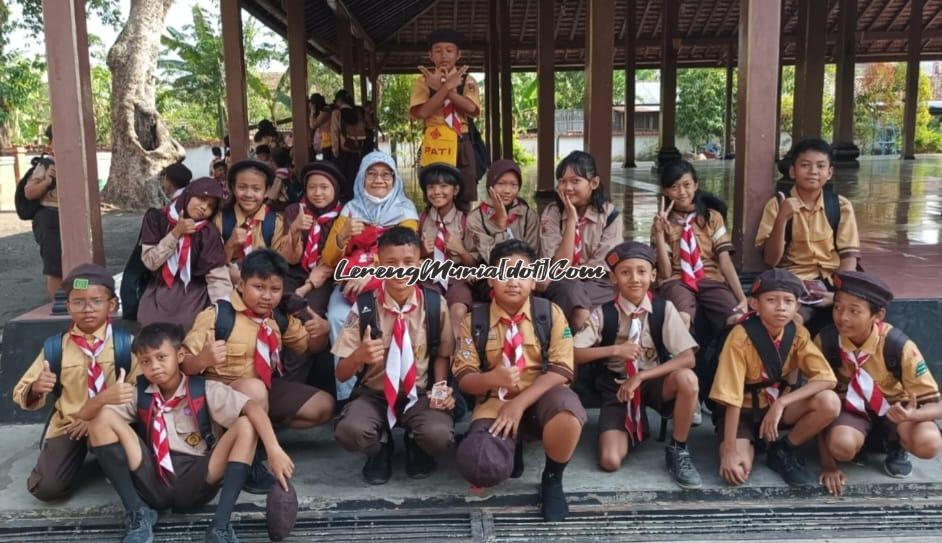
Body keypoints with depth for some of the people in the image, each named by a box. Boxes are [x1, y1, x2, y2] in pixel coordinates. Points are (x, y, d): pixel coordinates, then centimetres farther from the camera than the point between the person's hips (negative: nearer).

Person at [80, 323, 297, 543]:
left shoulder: (205, 390, -3)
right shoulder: (138, 394, 6)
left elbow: (253, 408, -17)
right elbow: (86, 415, 1)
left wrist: (274, 450, -34)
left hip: (196, 483, -2)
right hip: (152, 483, 2)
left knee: (245, 425, -21)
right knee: (102, 417, -11)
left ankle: (220, 524, -26)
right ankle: (137, 514, -10)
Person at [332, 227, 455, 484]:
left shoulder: (435, 304, -5)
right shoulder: (364, 306, -8)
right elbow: (341, 374, -5)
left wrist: (441, 387, -11)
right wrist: (359, 356, -28)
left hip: (420, 394, 1)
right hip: (374, 393, 0)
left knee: (439, 435, -32)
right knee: (349, 431, -34)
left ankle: (416, 446, 8)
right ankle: (380, 447, 6)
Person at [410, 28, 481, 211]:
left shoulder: (467, 80, 7)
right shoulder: (423, 81, 3)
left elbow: (472, 108, -11)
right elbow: (421, 112, -13)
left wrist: (440, 88, -15)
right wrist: (447, 86, -15)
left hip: (461, 144, 2)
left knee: (464, 197, 4)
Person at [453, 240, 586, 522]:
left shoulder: (550, 313, 0)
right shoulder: (474, 321, 2)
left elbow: (560, 370, -8)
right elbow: (464, 379, 1)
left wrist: (520, 403, -20)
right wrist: (491, 379, -23)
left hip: (542, 396, 0)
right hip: (495, 401, 1)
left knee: (568, 415, -38)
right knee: (481, 466, -28)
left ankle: (552, 479, -4)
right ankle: (512, 447, 13)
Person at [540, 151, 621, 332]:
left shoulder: (609, 214, -5)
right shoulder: (552, 213, -4)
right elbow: (559, 267, -14)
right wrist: (571, 219, -17)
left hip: (599, 286, -1)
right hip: (562, 287, 1)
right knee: (570, 287, -34)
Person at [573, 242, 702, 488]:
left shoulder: (664, 309, -8)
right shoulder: (603, 313, -6)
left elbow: (687, 358, -17)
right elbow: (572, 354, -11)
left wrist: (640, 377, -24)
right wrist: (615, 350, -21)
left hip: (654, 382, 0)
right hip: (616, 386, 0)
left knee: (687, 379, -35)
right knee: (610, 461, -19)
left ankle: (678, 450, -10)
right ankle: (630, 428, 18)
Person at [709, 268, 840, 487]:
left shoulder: (798, 334, -12)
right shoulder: (741, 337, -25)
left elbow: (826, 378, -21)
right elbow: (731, 397, -25)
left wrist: (781, 403, -31)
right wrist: (730, 450, -27)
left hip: (778, 405, 4)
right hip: (743, 410, -4)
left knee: (829, 402, -24)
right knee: (736, 471, -28)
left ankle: (783, 451, -1)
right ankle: (750, 441, 8)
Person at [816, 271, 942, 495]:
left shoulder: (898, 346, -24)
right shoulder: (825, 341, -21)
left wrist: (911, 415, -44)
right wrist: (827, 462, -18)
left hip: (893, 407, 0)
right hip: (851, 408, 1)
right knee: (841, 446, -34)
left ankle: (895, 444, 5)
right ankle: (871, 439, 4)